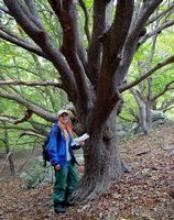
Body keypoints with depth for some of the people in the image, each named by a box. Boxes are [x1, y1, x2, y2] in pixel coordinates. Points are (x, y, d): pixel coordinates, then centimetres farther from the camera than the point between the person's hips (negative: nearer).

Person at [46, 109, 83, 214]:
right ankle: (58, 204, 16)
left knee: (75, 180, 16)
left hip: (70, 161, 9)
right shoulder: (55, 129, -12)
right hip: (61, 161, -9)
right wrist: (55, 162, -22)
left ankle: (64, 199, 32)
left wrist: (78, 145, 3)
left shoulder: (68, 129, 15)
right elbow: (52, 147, -17)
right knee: (60, 184, 0)